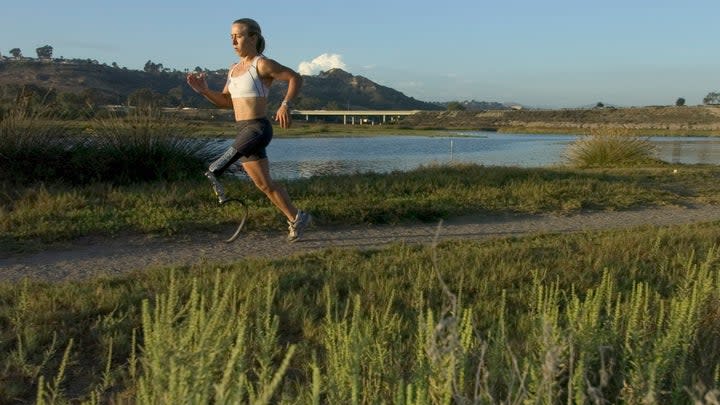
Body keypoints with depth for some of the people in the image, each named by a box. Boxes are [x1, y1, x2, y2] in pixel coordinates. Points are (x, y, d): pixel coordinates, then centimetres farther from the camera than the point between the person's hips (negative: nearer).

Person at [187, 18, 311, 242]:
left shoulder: (262, 64, -8)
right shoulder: (234, 69, 16)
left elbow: (295, 78, -13)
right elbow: (226, 102, 17)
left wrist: (285, 105, -26)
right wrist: (204, 90, 1)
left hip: (258, 129, -7)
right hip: (244, 131, 7)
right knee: (265, 184, 10)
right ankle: (297, 219, 19)